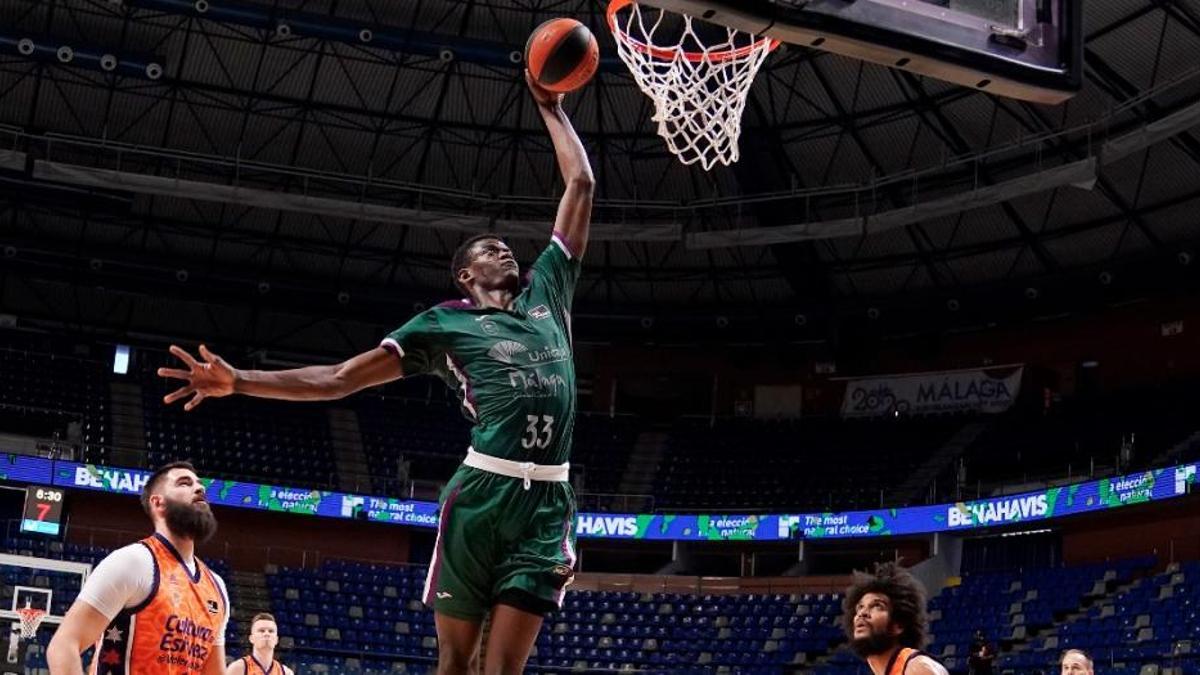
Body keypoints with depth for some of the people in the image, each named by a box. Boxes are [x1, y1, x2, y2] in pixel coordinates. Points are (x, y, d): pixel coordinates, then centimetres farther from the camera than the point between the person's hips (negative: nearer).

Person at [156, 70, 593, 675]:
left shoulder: (547, 291, 21)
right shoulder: (446, 323, 10)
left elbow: (580, 184, 27)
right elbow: (339, 378, 6)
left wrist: (550, 108, 30)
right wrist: (239, 382, -3)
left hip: (548, 499, 3)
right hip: (483, 489, -3)